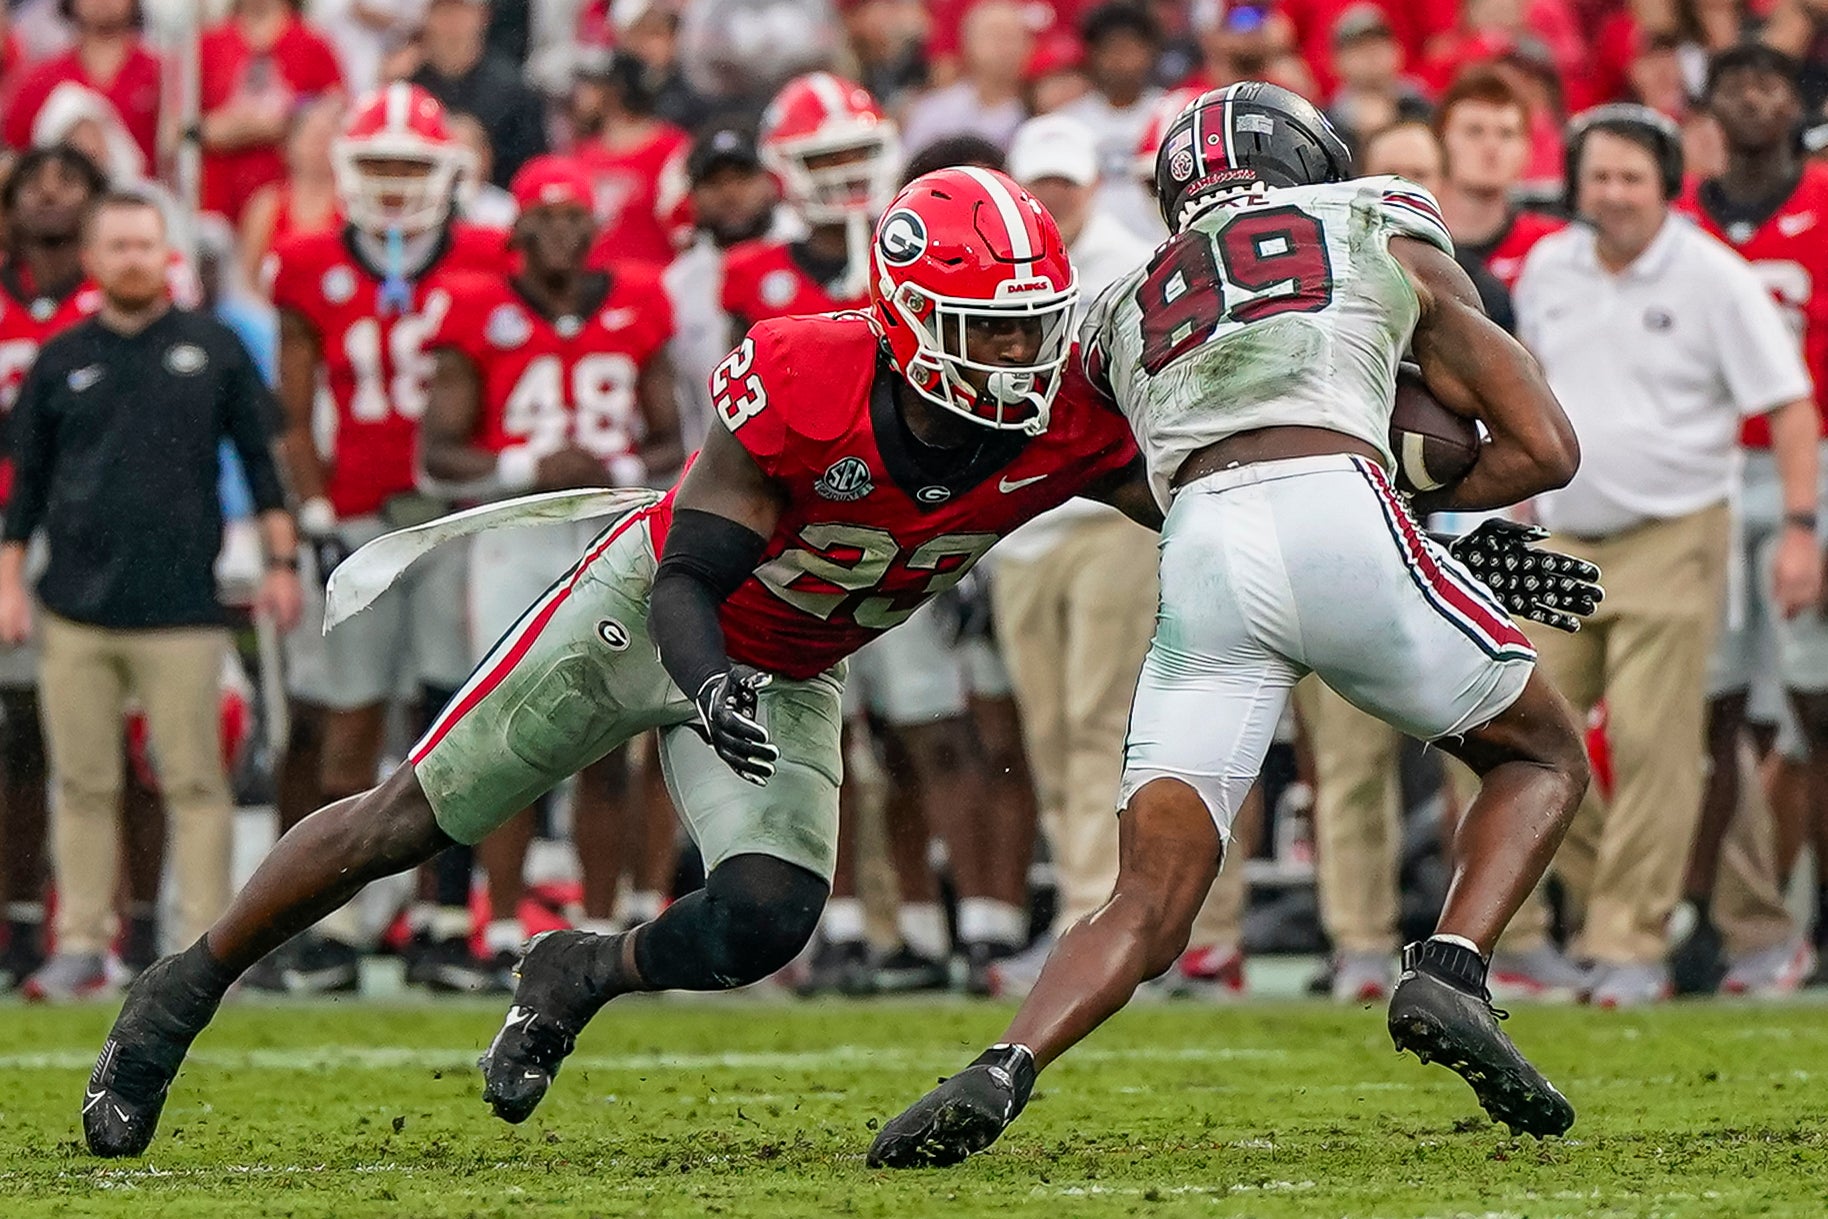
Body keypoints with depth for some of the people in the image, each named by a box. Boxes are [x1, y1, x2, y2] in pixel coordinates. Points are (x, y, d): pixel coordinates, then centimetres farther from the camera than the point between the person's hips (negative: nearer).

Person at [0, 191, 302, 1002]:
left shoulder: (213, 350, 5)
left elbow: (262, 457, 8)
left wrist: (282, 562, 4)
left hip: (181, 611, -2)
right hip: (77, 613, 2)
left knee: (194, 783, -2)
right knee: (84, 785, 5)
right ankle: (80, 944, 10)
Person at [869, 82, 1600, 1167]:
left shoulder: (1129, 306, 34)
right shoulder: (1385, 231, 26)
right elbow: (1545, 447, 23)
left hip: (1200, 551, 3)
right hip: (1342, 515, -2)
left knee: (1147, 912, 5)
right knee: (1545, 757, 22)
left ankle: (1002, 1072, -21)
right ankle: (1449, 974, -2)